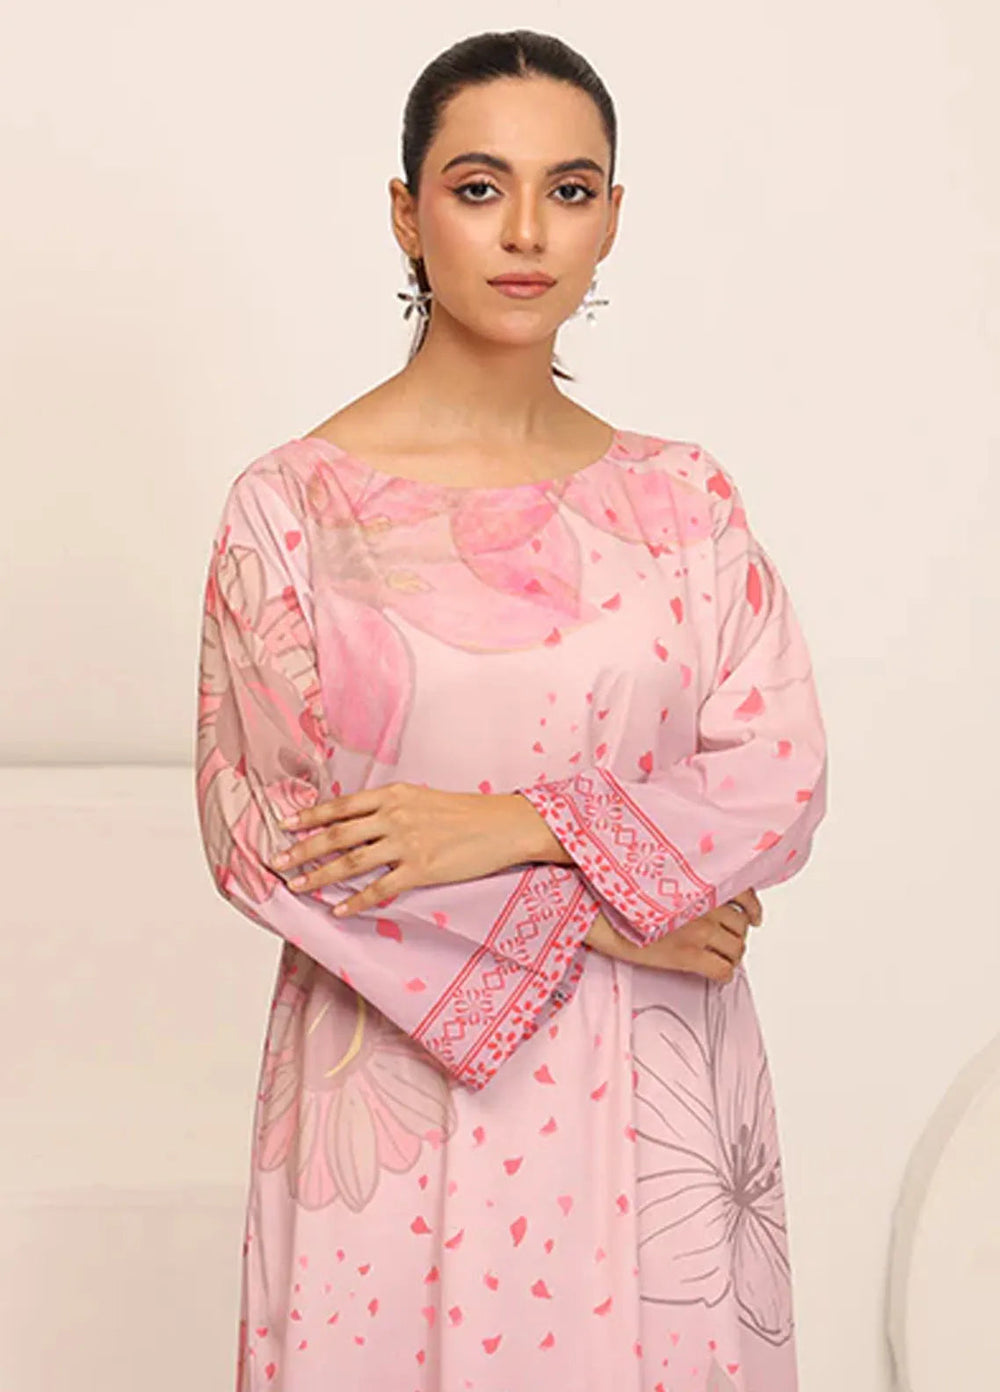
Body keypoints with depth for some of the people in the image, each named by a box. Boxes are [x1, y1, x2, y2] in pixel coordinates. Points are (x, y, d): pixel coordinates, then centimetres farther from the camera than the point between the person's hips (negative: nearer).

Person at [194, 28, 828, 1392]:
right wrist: (583, 914, -11)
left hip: (649, 1093, 2)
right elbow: (253, 821, -8)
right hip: (398, 1081, -2)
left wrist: (520, 828, -16)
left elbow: (783, 776, -1)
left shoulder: (682, 497, 3)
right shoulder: (290, 501, -5)